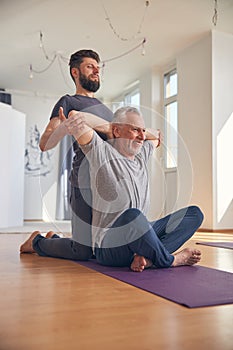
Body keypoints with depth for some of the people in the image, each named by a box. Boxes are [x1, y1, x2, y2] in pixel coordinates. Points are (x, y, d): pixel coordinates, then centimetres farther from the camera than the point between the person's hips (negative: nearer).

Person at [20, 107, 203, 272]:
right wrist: (107, 128, 1)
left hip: (140, 236, 8)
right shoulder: (103, 152, -5)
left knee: (194, 213, -6)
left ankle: (147, 257, -24)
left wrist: (141, 131, 20)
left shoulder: (142, 153, 16)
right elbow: (75, 117, -15)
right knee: (132, 216, -42)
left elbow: (156, 136, 38)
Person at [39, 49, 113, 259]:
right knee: (84, 252, -6)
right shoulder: (68, 102, 4)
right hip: (86, 183, -7)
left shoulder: (104, 108, 27)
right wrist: (64, 127, -28)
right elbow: (45, 144, -7)